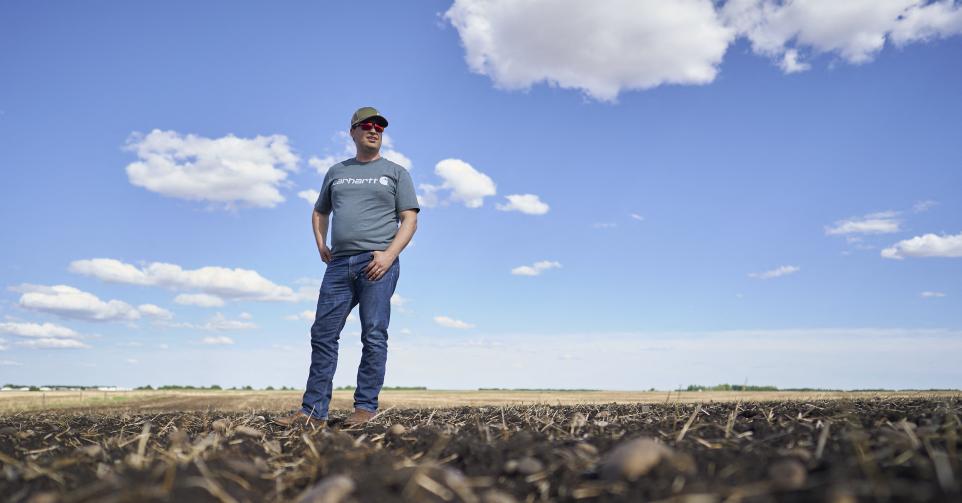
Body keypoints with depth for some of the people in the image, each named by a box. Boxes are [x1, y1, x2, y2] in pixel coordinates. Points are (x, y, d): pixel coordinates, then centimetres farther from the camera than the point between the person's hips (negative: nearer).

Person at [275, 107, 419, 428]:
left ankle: (366, 408, 0)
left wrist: (389, 255, -12)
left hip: (377, 262, -4)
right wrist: (321, 245, 15)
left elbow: (409, 220, 2)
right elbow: (319, 212, 33)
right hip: (339, 263, 4)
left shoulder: (396, 173, 11)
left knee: (373, 336, -6)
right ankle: (313, 411, 3)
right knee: (323, 334, -1)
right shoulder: (336, 172, 22)